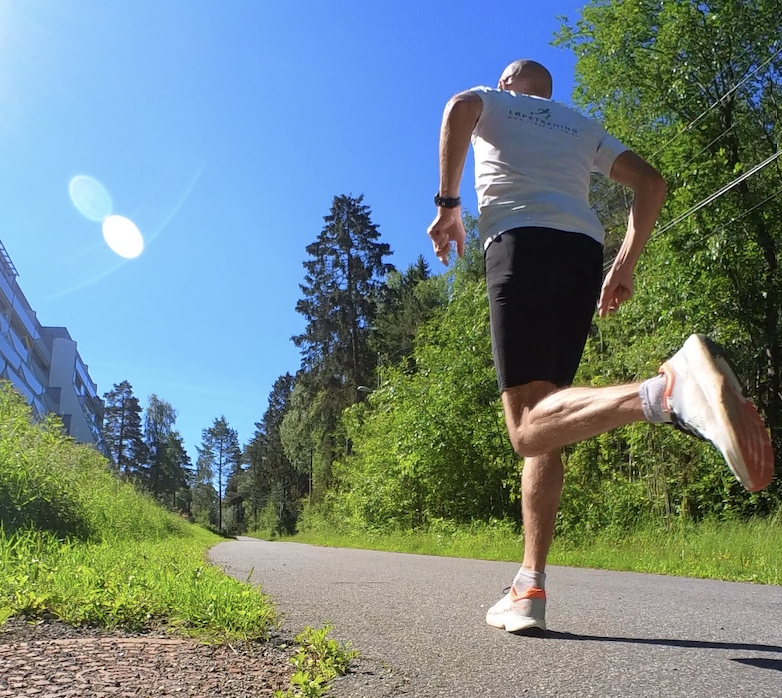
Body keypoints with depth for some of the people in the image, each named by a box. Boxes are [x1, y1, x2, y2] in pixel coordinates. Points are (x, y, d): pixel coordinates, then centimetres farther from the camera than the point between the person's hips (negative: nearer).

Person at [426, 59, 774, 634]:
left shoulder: (493, 102, 24)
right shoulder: (583, 126, 34)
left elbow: (460, 108, -2)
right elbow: (650, 181, 22)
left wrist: (448, 203, 1)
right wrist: (625, 265, 20)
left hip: (521, 242, -5)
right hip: (585, 254, 5)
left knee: (530, 427, -18)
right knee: (539, 423, 5)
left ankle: (666, 390, -45)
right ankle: (530, 590, 1)